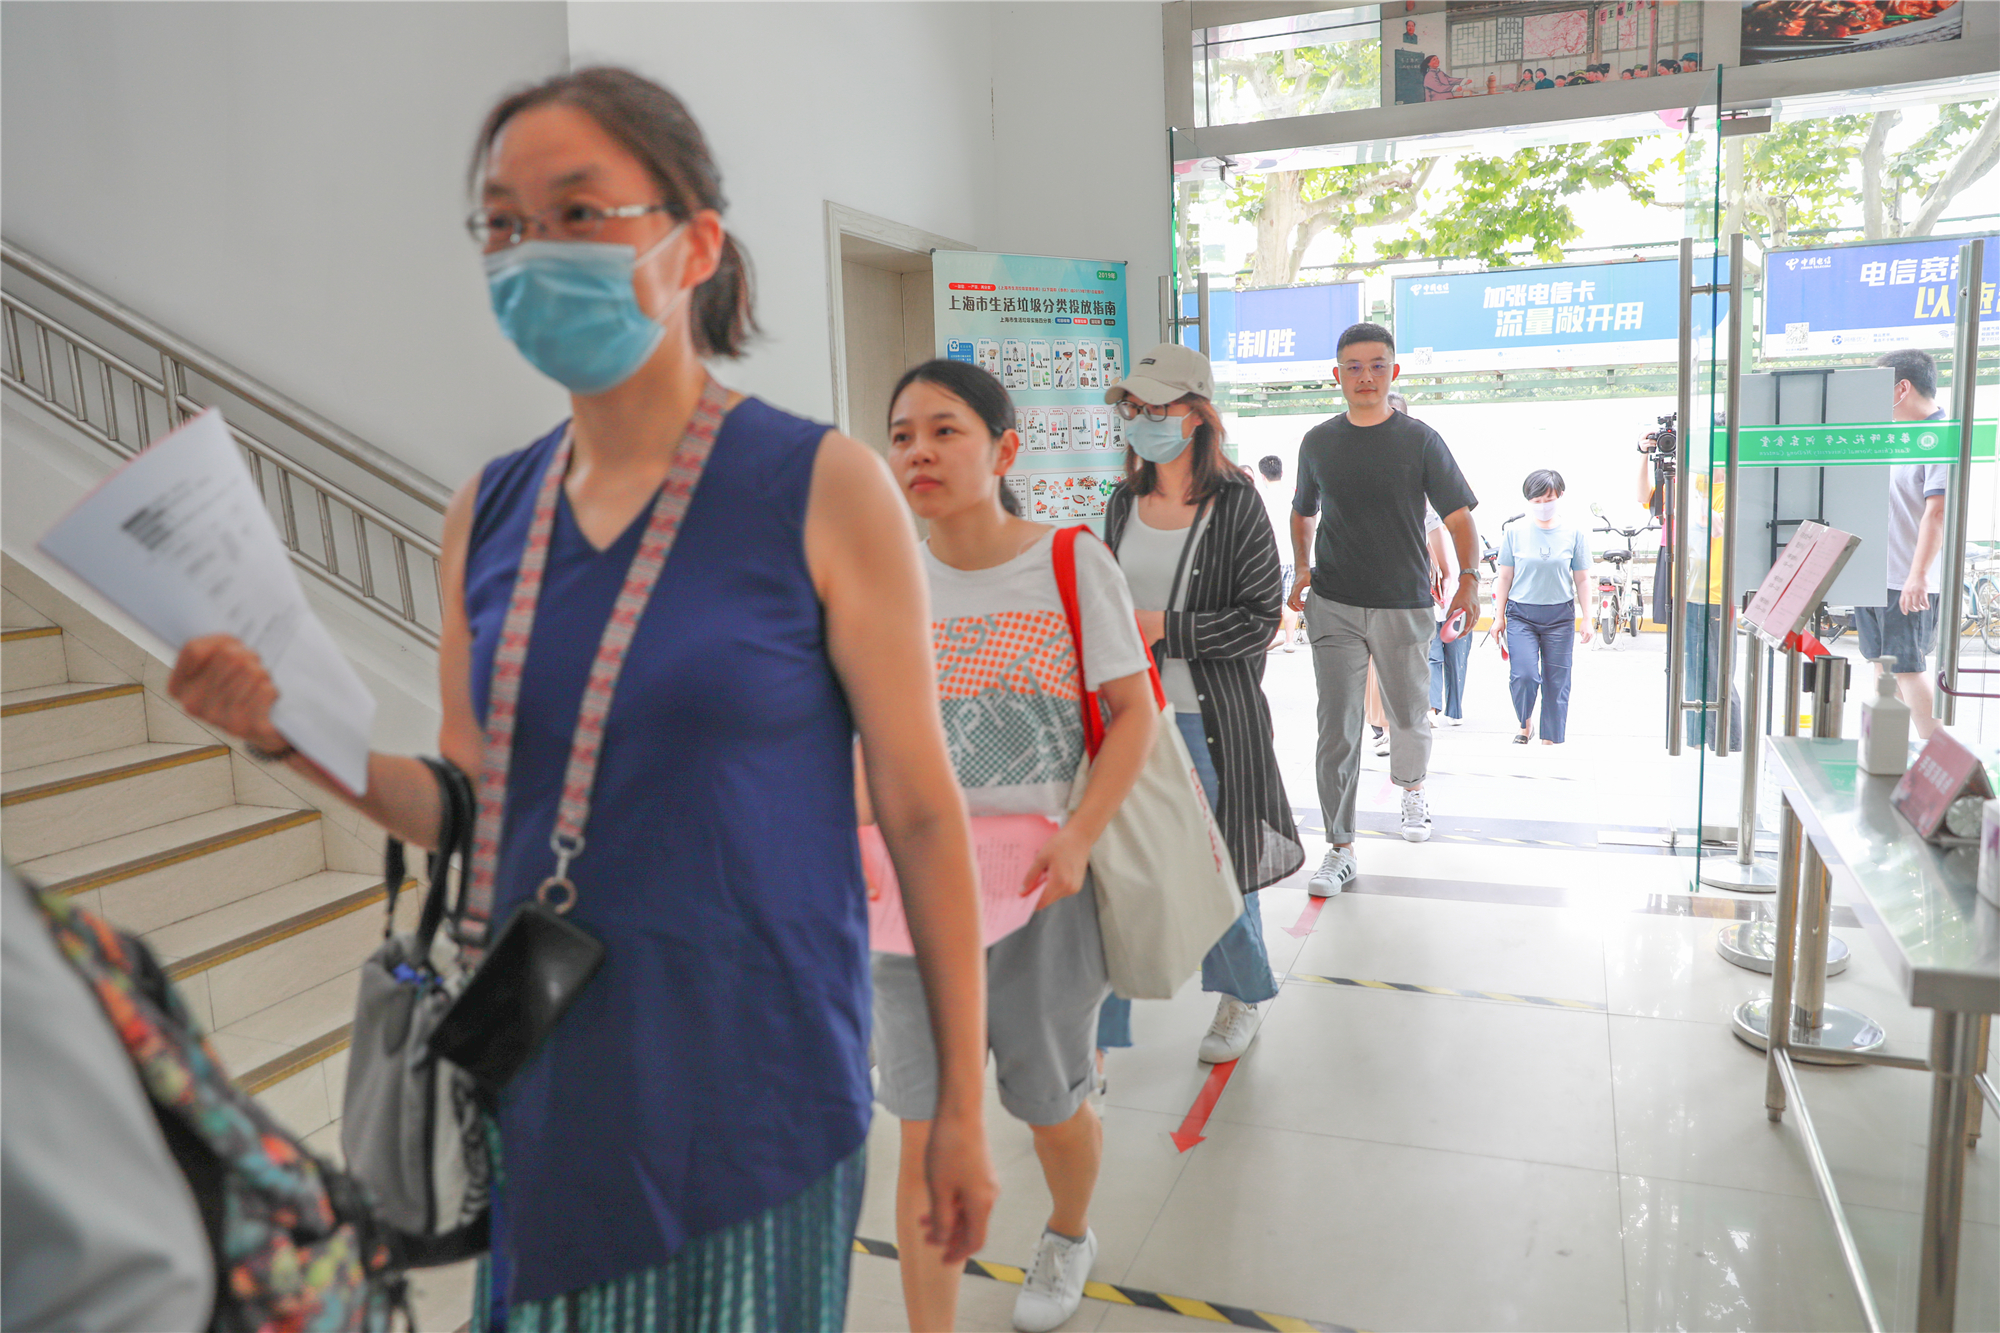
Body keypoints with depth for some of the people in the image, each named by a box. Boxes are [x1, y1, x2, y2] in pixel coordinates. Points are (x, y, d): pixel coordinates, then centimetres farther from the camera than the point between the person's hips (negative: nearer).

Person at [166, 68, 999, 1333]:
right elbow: (479, 810, 9)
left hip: (751, 1096, -4)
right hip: (541, 1087, 4)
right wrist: (298, 733, -9)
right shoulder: (487, 514, 3)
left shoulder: (824, 490, -11)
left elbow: (923, 815, -8)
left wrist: (961, 1107, -4)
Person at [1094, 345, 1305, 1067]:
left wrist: (1163, 627, -17)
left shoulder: (1237, 506, -7)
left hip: (1209, 717, -4)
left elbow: (1259, 619, -10)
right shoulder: (1122, 504, 9)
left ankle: (1243, 997, 38)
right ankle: (1096, 1042, 11)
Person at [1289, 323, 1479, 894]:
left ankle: (1411, 789, 46)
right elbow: (1302, 512, 21)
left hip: (1404, 605, 0)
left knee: (1409, 717, 14)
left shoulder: (1420, 440, 0)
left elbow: (1458, 516, -1)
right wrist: (1302, 567, 10)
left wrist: (1469, 578, -16)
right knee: (1337, 728, -5)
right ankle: (1340, 849, 2)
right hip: (1333, 607, 1)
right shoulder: (1318, 442, 6)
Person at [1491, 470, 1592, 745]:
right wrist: (1499, 616, 7)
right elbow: (1504, 577, 7)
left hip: (1560, 615, 1)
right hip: (1521, 614, -1)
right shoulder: (1514, 532, 2)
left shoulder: (1573, 533, 4)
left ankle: (1551, 740, 14)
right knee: (1523, 675, -15)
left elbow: (1582, 579, 8)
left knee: (1556, 681, 2)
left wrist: (1586, 619, 7)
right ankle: (1525, 723, 12)